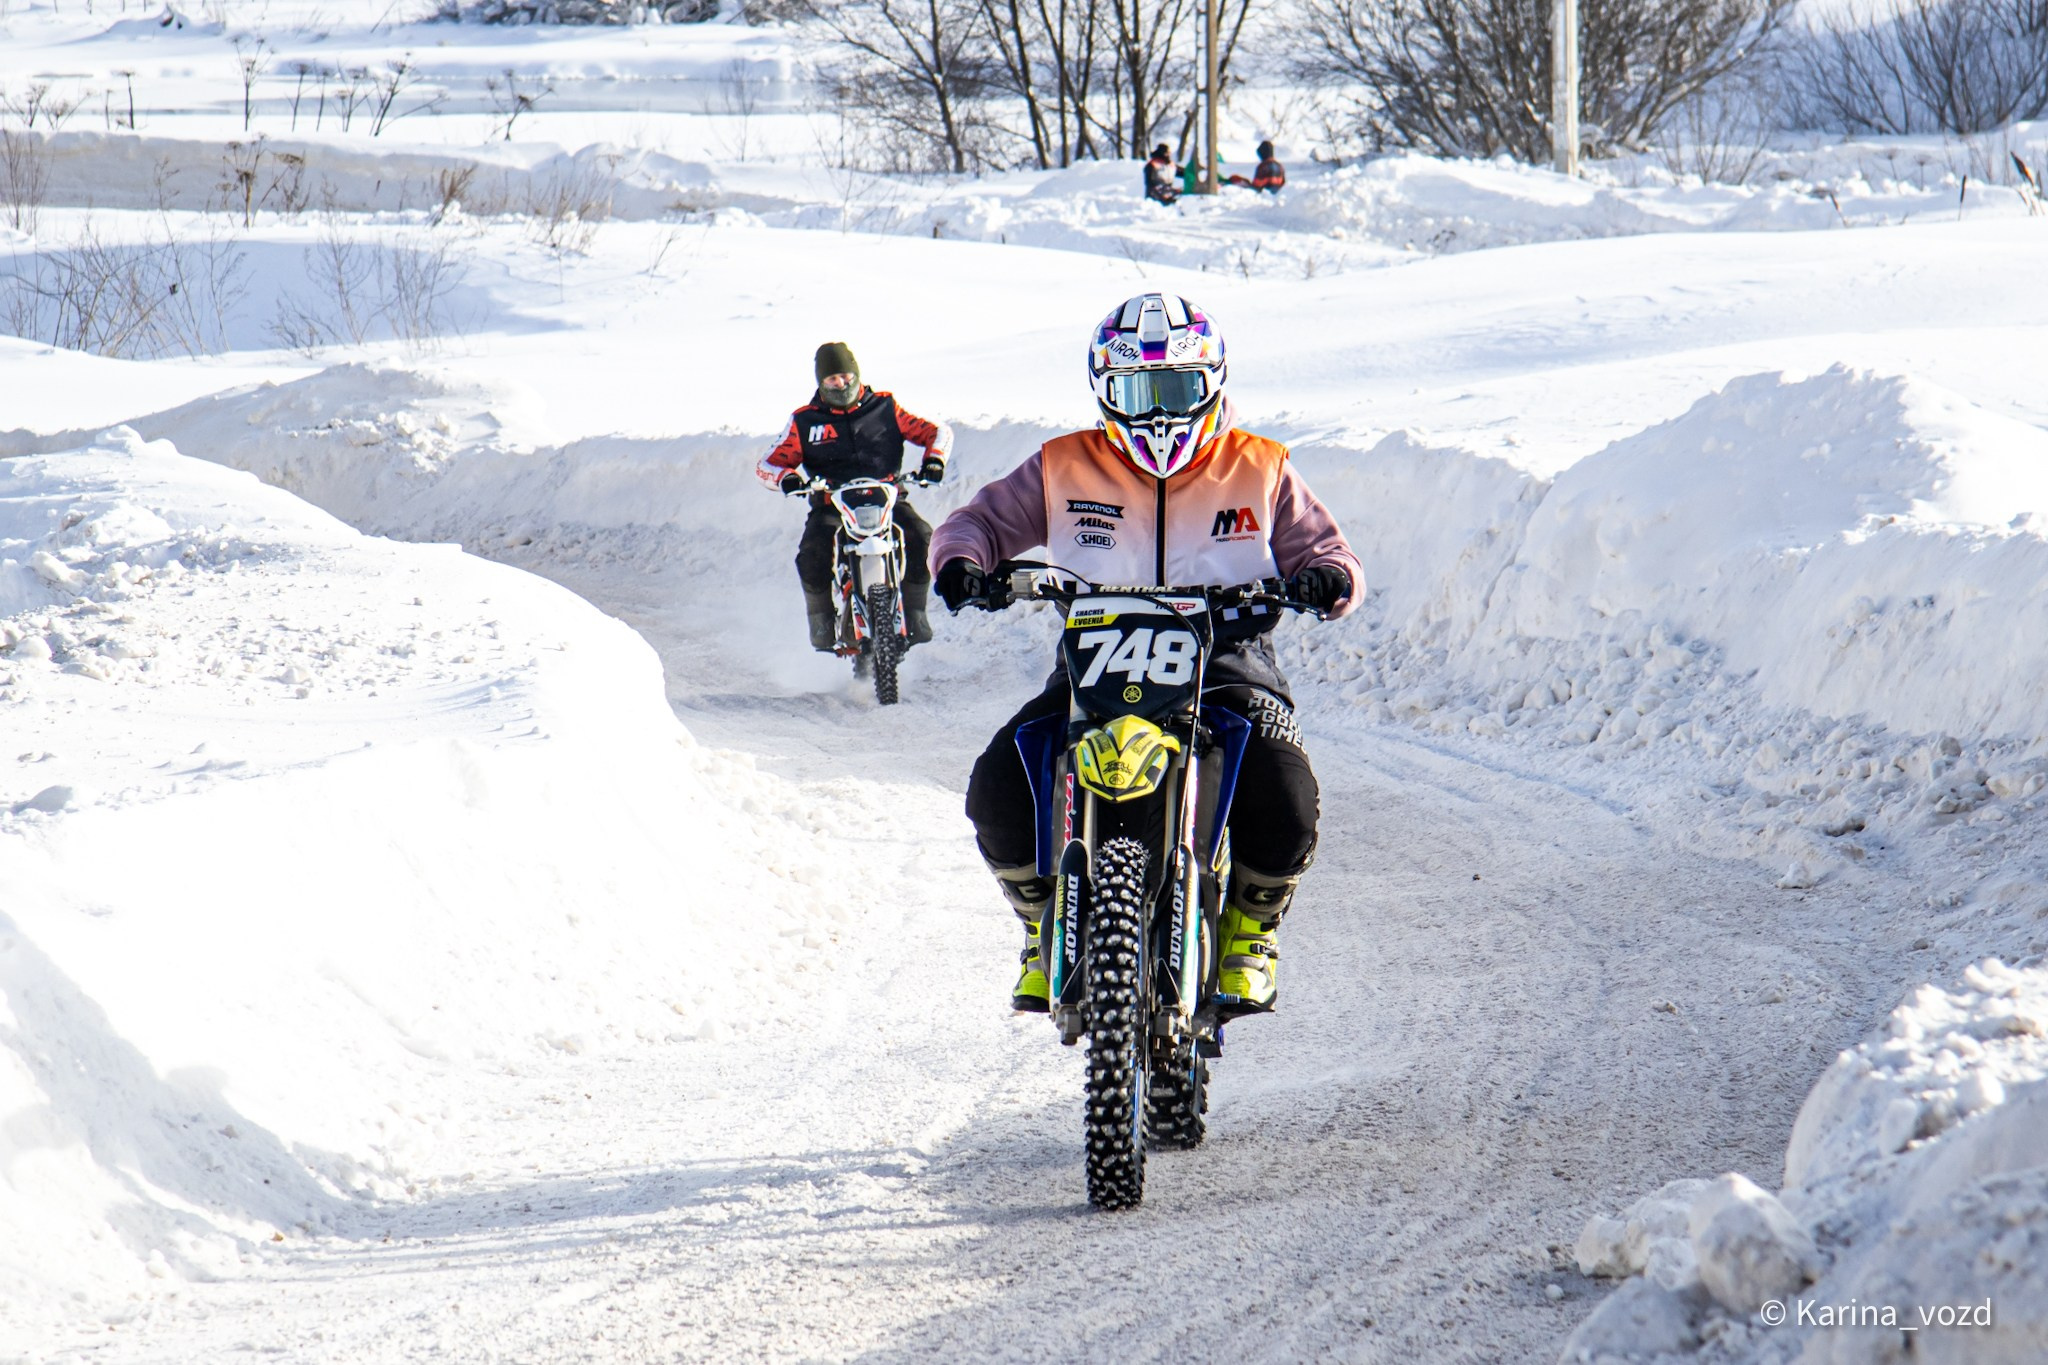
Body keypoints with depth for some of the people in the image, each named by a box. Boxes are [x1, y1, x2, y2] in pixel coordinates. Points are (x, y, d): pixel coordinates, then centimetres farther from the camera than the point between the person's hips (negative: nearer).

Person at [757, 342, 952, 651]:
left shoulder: (885, 408, 9)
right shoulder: (805, 421, 9)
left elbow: (936, 431, 10)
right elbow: (769, 464, 6)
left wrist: (934, 458, -12)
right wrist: (786, 478, -18)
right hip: (831, 506, 0)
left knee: (921, 538, -28)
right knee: (812, 554, -30)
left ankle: (914, 614, -10)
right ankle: (821, 621, -7)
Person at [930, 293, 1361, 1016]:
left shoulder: (1259, 470, 10)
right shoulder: (1066, 468, 11)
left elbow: (1321, 548, 12)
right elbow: (982, 518, 15)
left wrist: (1326, 576, -13)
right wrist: (962, 557, -9)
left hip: (1226, 663, -1)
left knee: (1283, 802, -30)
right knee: (997, 792, -22)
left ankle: (1250, 924, 4)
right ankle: (1046, 922, 8)